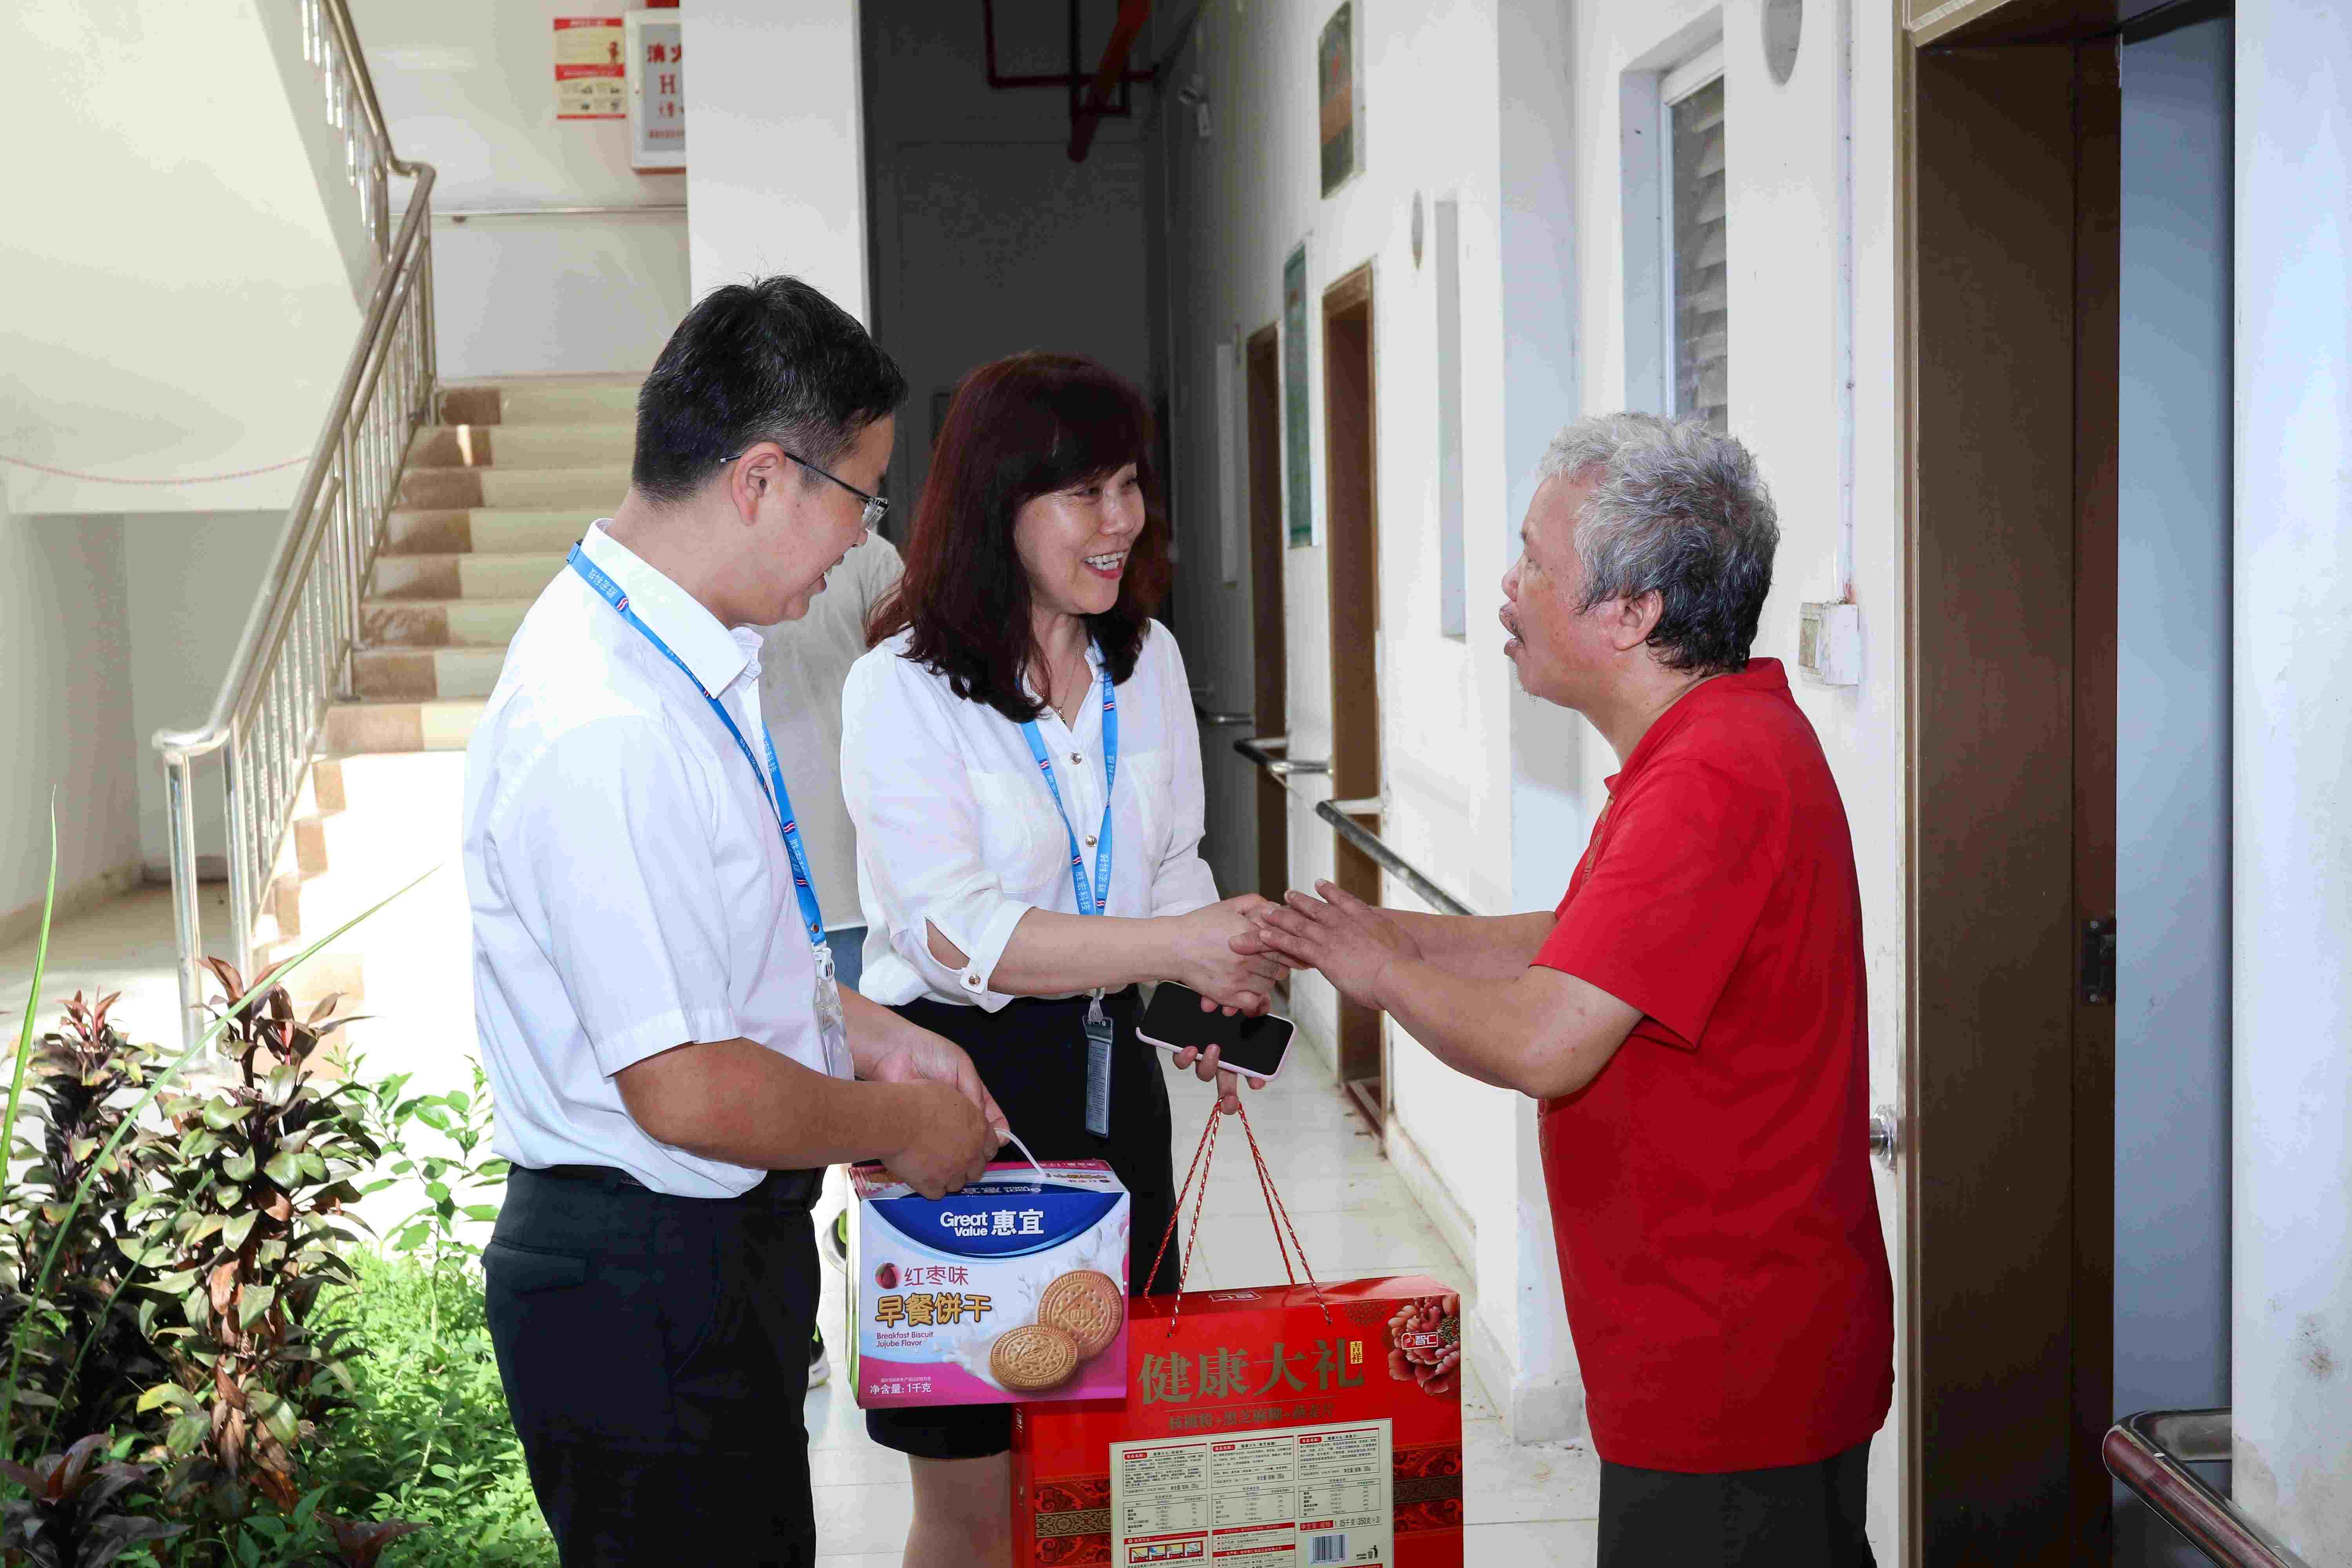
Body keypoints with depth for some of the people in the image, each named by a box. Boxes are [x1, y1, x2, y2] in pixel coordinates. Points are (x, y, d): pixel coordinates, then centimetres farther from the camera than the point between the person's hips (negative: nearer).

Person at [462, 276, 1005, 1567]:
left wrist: (869, 1036, 10)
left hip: (725, 1248, 10)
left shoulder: (682, 658, 5)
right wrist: (898, 1128, -11)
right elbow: (688, 1092, -26)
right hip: (643, 1290, -10)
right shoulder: (604, 730, -28)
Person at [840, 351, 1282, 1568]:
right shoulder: (903, 691, -13)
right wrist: (1169, 947, -32)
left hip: (1109, 1079, 6)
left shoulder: (1147, 659, 7)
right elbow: (954, 933, -22)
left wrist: (1212, 991, -7)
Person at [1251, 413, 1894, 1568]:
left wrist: (1382, 971, -11)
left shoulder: (1711, 781, -26)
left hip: (1732, 1374, -10)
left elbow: (1545, 1044, -30)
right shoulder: (1731, 736, 10)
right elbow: (1585, 949, 17)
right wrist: (1394, 934, 8)